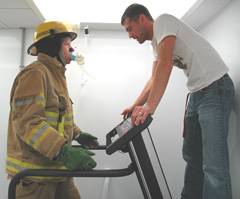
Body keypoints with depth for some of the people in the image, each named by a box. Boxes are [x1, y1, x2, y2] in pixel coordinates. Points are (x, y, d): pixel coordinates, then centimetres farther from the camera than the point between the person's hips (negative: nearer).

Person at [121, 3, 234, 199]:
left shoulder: (163, 20, -9)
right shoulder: (155, 42, 18)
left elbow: (165, 64, -24)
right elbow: (155, 79, 20)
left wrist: (150, 106, -30)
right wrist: (135, 106, 16)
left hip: (215, 88, -10)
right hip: (197, 93, 10)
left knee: (213, 164, -12)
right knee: (191, 155, 14)